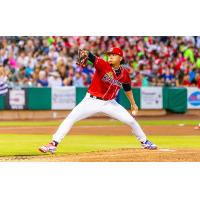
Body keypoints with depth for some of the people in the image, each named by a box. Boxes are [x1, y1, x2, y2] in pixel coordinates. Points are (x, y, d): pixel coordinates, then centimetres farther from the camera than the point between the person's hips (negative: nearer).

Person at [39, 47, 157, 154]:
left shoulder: (124, 73, -2)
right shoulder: (103, 65, -15)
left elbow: (127, 88, 17)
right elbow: (91, 57, -35)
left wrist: (133, 104, 25)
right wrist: (84, 53, -58)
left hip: (110, 103, 3)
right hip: (92, 101, -3)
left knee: (131, 120, 2)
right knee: (71, 118, -17)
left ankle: (144, 142, 27)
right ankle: (53, 144, -16)